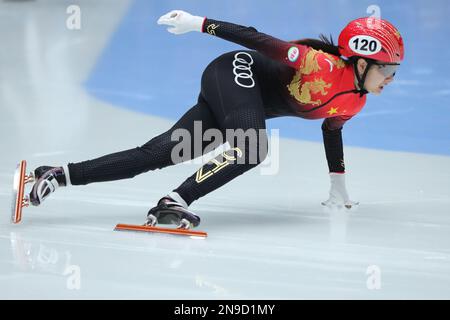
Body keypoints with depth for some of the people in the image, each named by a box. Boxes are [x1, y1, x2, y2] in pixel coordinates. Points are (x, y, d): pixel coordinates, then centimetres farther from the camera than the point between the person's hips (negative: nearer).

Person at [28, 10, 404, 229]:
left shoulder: (353, 102, 5)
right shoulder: (324, 64, -20)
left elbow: (331, 129, 26)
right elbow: (257, 39, -20)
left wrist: (338, 185, 32)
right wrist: (201, 23, -20)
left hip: (239, 97, 8)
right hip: (233, 73, -8)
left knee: (155, 156, -3)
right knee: (252, 148, -32)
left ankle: (60, 175, -4)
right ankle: (174, 202, -36)